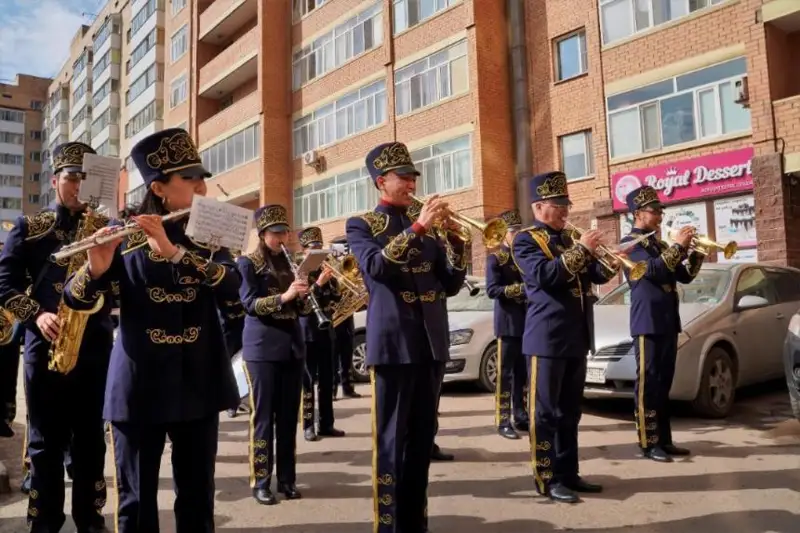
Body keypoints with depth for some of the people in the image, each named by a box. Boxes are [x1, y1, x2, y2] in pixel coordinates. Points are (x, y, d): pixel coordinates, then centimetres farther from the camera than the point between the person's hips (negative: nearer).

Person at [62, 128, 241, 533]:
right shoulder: (125, 237, 0)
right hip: (140, 382, -2)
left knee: (197, 498, 10)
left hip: (198, 381, 2)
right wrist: (96, 269, -26)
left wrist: (174, 251, -25)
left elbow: (231, 286, -12)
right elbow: (75, 299, -4)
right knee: (136, 500, 8)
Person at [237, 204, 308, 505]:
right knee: (263, 416, -1)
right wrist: (284, 296, -25)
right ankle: (260, 482, 8)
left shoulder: (290, 264, 15)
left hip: (293, 347, 5)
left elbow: (302, 310, 14)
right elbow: (250, 304, -13)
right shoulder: (248, 263, -1)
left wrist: (303, 296, -8)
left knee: (289, 416, 8)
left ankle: (287, 479, 16)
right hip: (262, 349, -5)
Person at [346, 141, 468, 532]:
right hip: (393, 343, -5)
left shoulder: (426, 227, 17)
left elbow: (452, 285, 11)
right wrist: (418, 228, -21)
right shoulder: (361, 225, 3)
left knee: (422, 438, 12)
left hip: (431, 342, 5)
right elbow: (375, 266, -18)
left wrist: (455, 239, -3)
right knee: (391, 439, 0)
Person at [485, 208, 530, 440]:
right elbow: (492, 289, -15)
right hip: (508, 323, -6)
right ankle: (503, 422, 1)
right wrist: (520, 288, -23)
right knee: (505, 374, -3)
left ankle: (521, 416, 20)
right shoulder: (495, 258, -4)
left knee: (523, 373, 11)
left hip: (527, 322, 6)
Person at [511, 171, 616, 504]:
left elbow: (596, 275, 16)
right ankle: (547, 479, 6)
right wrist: (581, 249, -22)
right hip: (548, 337, -8)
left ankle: (568, 473, 22)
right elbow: (544, 275, -21)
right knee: (545, 411, -1)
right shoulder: (526, 240, -5)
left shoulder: (569, 238, 19)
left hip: (577, 337, 8)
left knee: (570, 411, 13)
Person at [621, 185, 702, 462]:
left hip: (668, 322, 8)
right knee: (647, 383, -5)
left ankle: (664, 439, 18)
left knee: (663, 383, 11)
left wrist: (696, 252, 3)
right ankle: (648, 443, 0)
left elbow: (684, 276, 17)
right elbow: (652, 269, -23)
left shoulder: (658, 245, 19)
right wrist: (678, 245, -18)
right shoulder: (631, 243, -6)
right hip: (648, 323, -8)